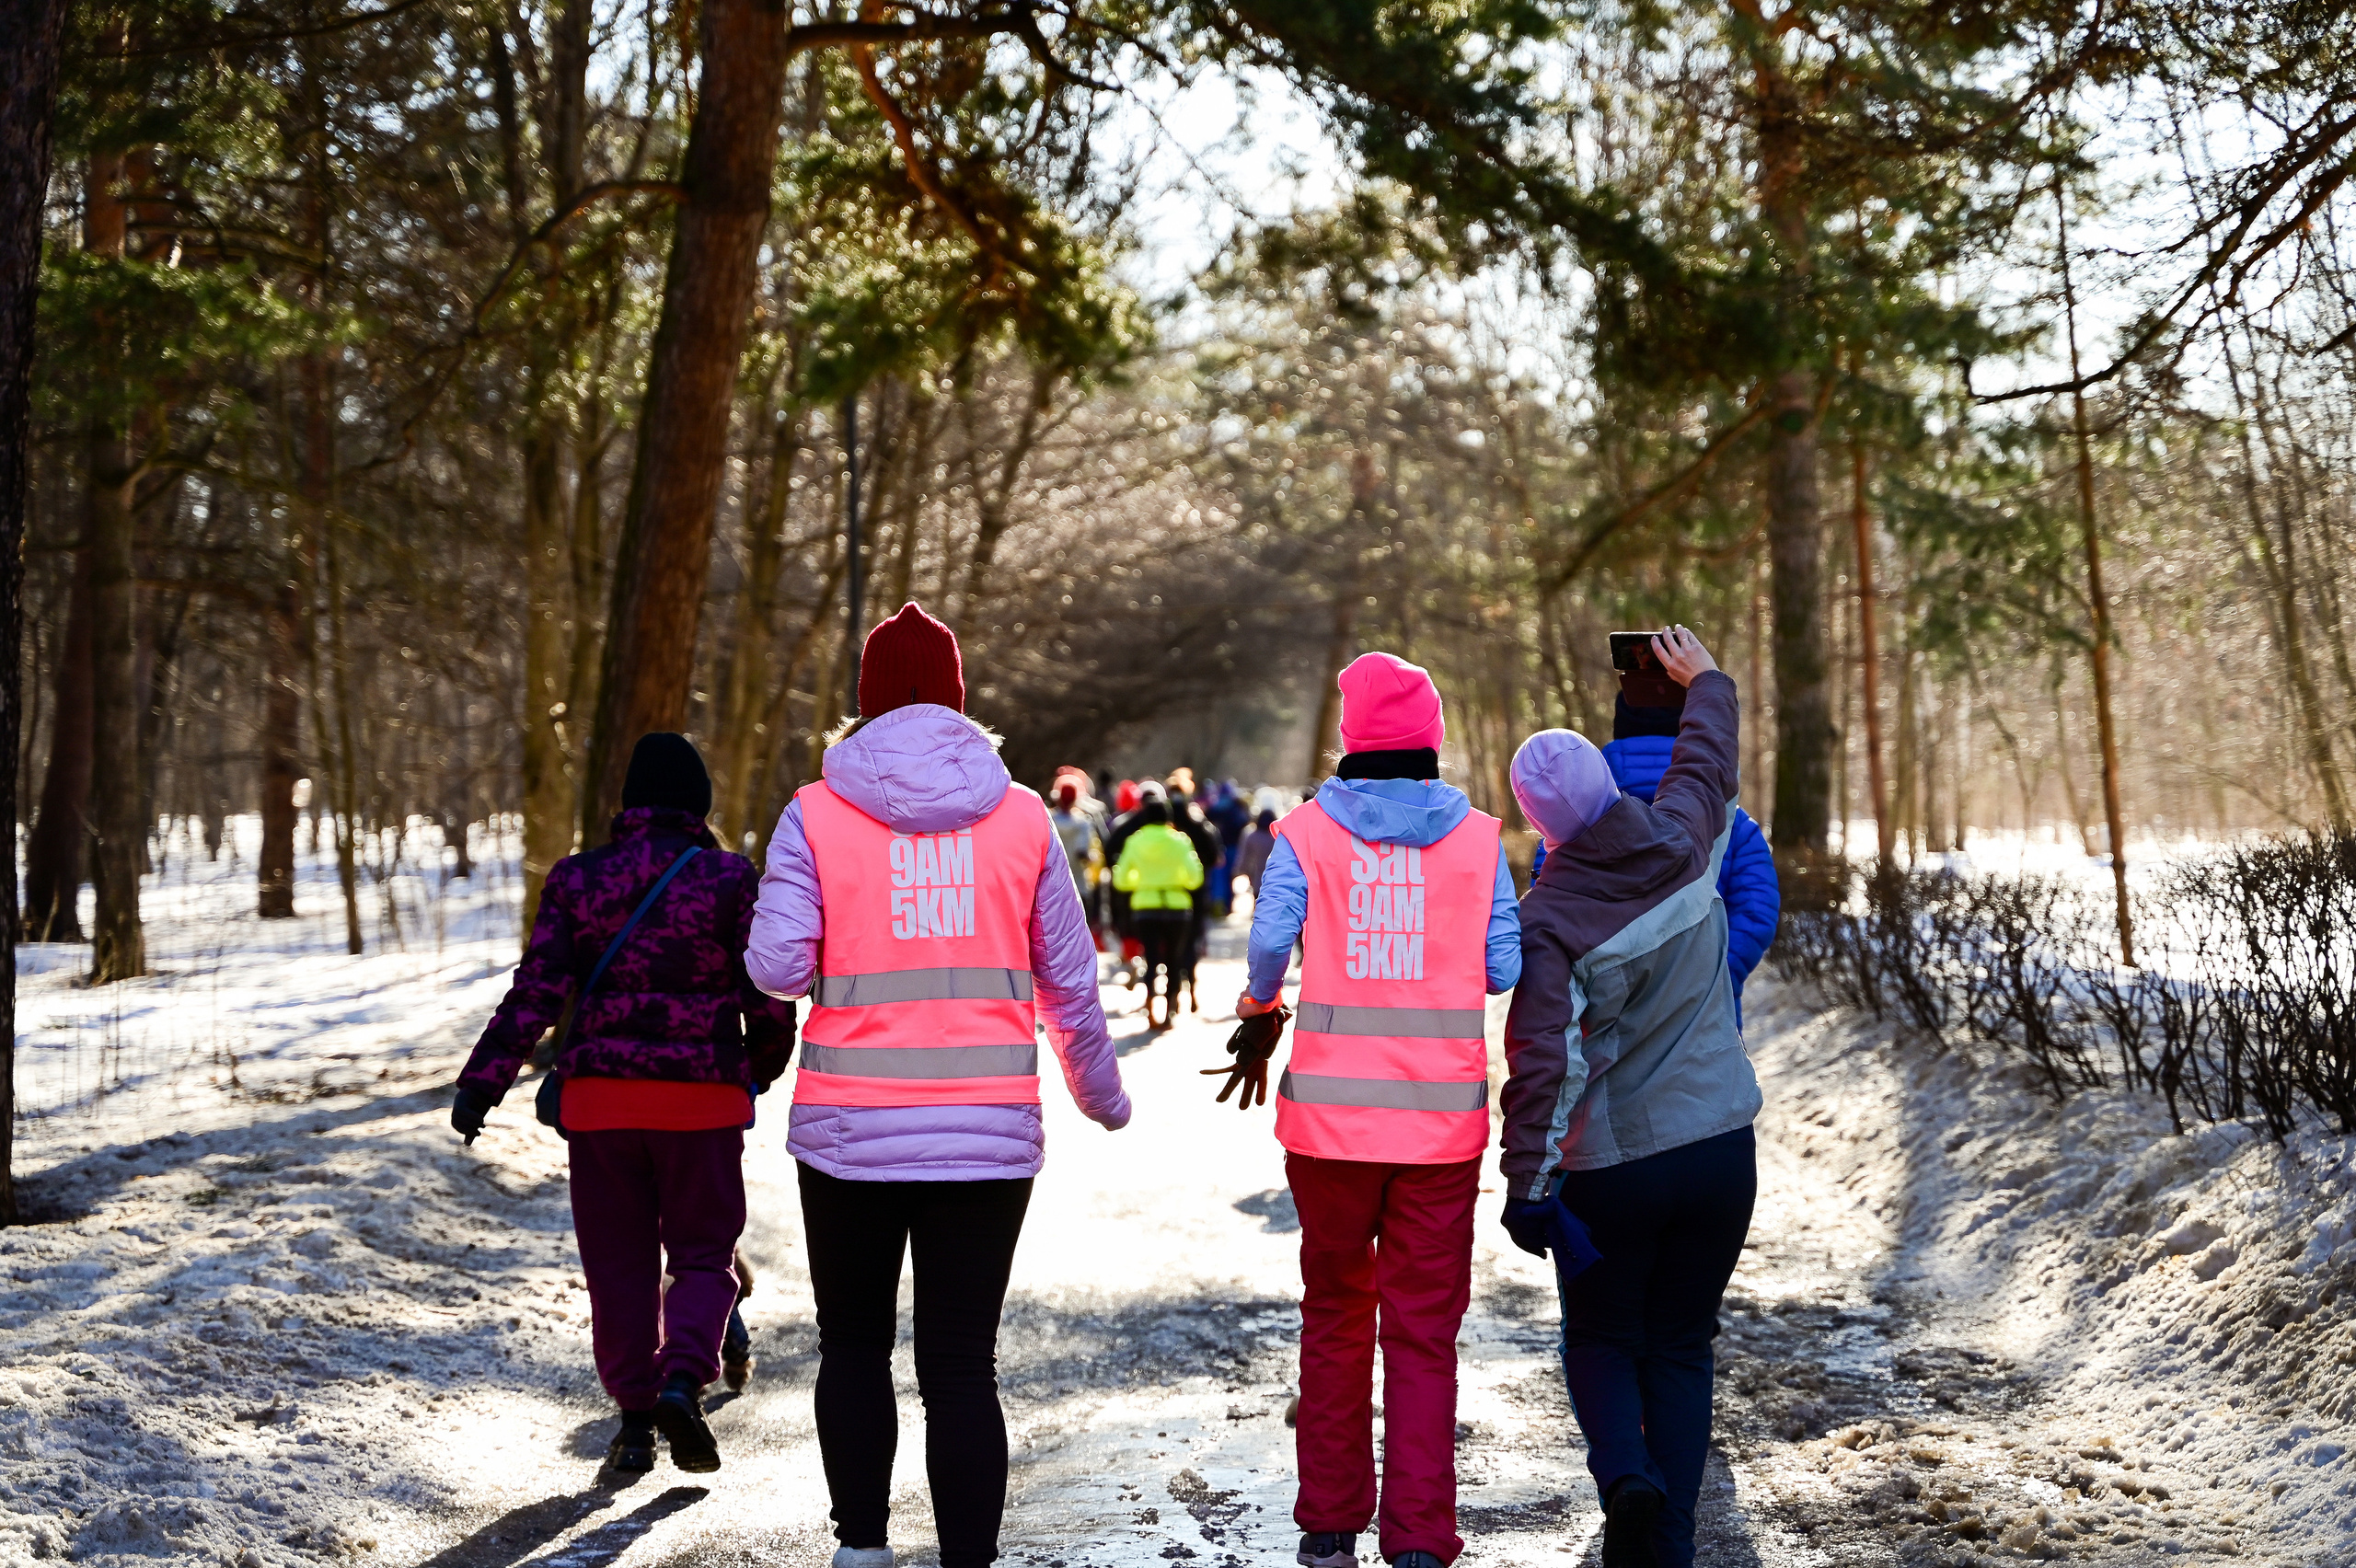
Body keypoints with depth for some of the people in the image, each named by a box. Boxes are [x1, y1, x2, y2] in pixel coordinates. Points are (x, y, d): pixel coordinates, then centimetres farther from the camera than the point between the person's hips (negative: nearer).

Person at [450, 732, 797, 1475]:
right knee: (703, 1252, 10)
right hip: (703, 1097, -2)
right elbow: (768, 992, -3)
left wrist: (483, 1081, -4)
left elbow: (536, 990, -5)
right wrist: (763, 1066, 16)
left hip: (600, 1098, 2)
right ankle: (683, 1379, -12)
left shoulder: (577, 878, 2)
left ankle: (634, 1416, 11)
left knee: (618, 1261, 11)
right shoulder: (730, 877, -3)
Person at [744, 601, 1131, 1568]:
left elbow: (776, 968, -8)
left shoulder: (817, 813, -2)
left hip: (850, 1127, 0)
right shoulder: (1021, 817, 3)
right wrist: (1102, 1095, 22)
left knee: (854, 1345, 18)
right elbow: (1069, 982, 7)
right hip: (989, 1129, 1)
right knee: (962, 1367, 4)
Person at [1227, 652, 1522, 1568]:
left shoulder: (1305, 834, -2)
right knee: (1424, 1331, 5)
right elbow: (1505, 968, -2)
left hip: (1330, 1114, 1)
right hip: (1442, 1117, 0)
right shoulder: (1477, 838, 0)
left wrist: (1259, 1012, 7)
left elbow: (1268, 942, -13)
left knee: (1335, 1314, 16)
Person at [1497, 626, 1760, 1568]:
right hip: (1720, 1147, 3)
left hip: (1609, 1167, -3)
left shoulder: (1548, 919, -14)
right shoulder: (1683, 847, -4)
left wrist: (1526, 1189, -17)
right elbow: (1708, 761, 18)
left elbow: (1545, 1062, -20)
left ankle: (1625, 1476, -11)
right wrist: (1705, 683, 37)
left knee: (1599, 1339, 16)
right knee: (1680, 1347, 13)